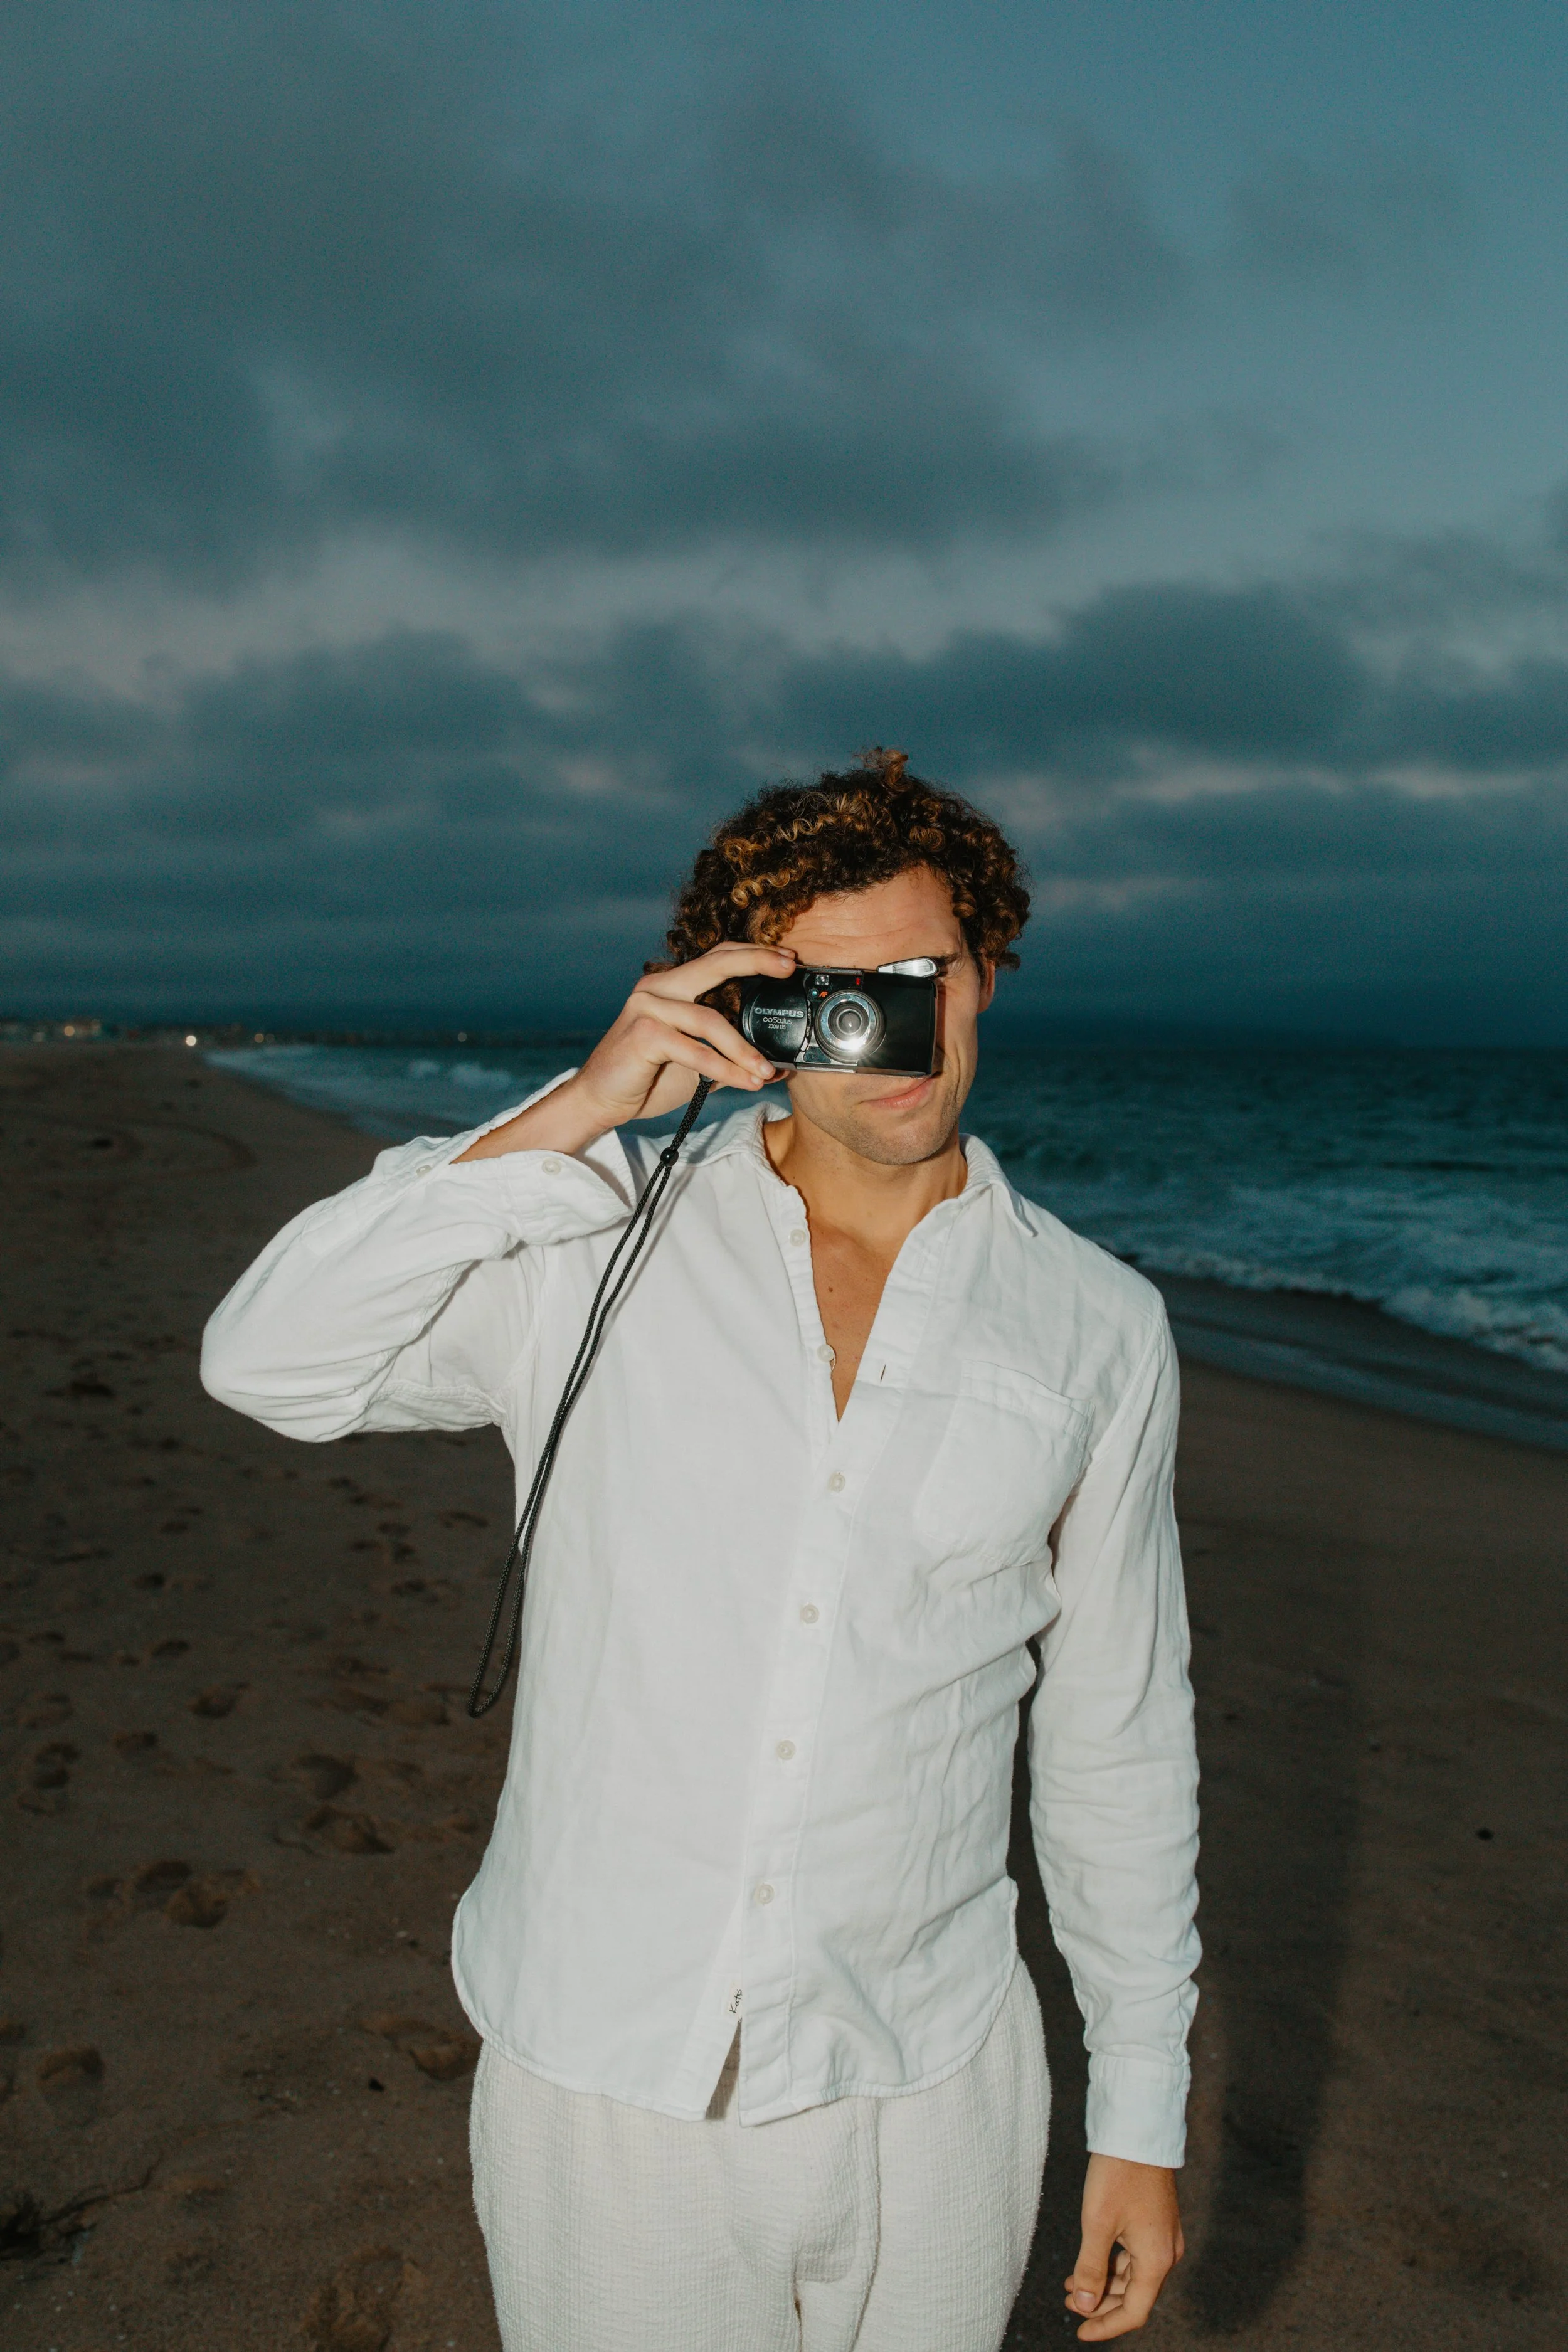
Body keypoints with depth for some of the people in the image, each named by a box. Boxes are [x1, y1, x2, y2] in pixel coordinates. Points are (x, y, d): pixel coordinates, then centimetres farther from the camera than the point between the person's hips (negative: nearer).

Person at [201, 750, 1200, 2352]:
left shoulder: (1096, 1329, -3)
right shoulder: (608, 1254, -7)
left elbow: (1117, 1740, 2)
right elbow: (269, 1362, -18)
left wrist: (1142, 2116, 6)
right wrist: (575, 1110, -23)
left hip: (922, 2097, 1)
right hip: (599, 2081, 0)